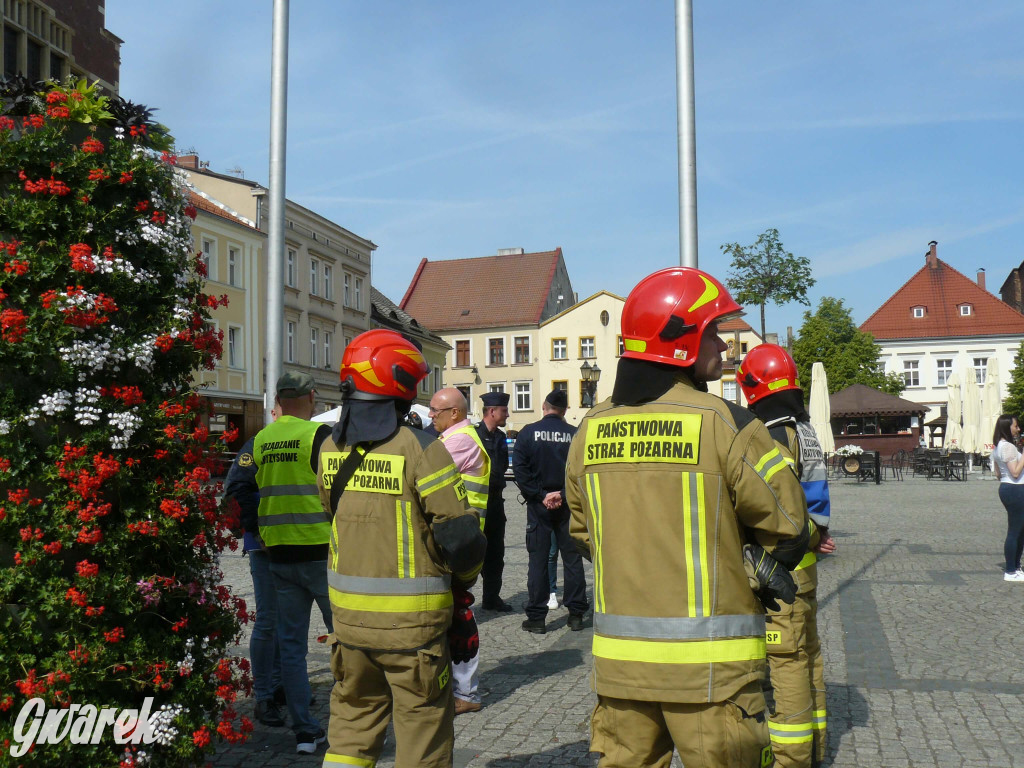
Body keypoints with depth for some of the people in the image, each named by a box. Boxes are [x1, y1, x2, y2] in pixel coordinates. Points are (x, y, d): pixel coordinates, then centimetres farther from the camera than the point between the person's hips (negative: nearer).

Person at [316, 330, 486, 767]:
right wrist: (464, 578, 3)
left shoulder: (331, 449, 1)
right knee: (423, 728, 10)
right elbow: (460, 535, -16)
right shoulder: (420, 449, -17)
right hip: (412, 619, -5)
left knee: (353, 720, 21)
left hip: (347, 612, 5)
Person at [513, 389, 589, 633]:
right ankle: (576, 615, 14)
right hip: (568, 504, 1)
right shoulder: (576, 435, -3)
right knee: (572, 558, 9)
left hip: (538, 505, -1)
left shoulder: (529, 432, -3)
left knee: (538, 560, 5)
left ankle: (536, 617, 7)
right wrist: (563, 494, -10)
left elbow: (520, 469, -10)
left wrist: (540, 496, -9)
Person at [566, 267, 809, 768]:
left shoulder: (590, 430, 3)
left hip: (618, 655, 5)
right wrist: (754, 575, 14)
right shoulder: (727, 425, -12)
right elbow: (787, 529, -4)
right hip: (708, 660, -4)